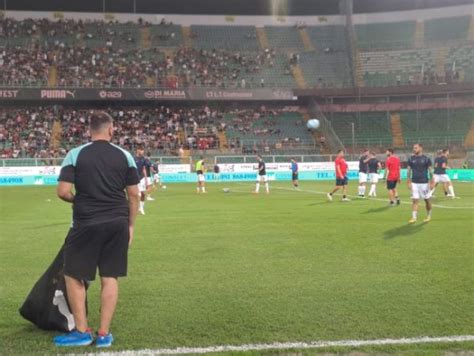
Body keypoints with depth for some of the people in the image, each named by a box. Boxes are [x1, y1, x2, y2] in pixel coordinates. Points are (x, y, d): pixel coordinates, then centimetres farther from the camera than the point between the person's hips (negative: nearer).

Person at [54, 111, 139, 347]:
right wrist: (130, 225, 13)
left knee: (73, 275, 13)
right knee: (110, 278, 10)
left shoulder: (75, 154, -4)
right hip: (118, 223, 3)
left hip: (87, 224, -3)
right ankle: (104, 334, 16)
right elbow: (133, 195, 3)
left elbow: (63, 192, -9)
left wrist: (76, 201, 13)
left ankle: (82, 332, 17)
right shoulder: (124, 156, 3)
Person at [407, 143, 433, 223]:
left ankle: (429, 215, 26)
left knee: (427, 200, 9)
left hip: (424, 183, -2)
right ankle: (414, 217, -4)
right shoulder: (411, 159, 5)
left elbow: (430, 171, 0)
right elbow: (409, 171, 8)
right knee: (415, 200, -4)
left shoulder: (426, 159, -3)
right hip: (414, 183, 2)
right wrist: (409, 182, 4)